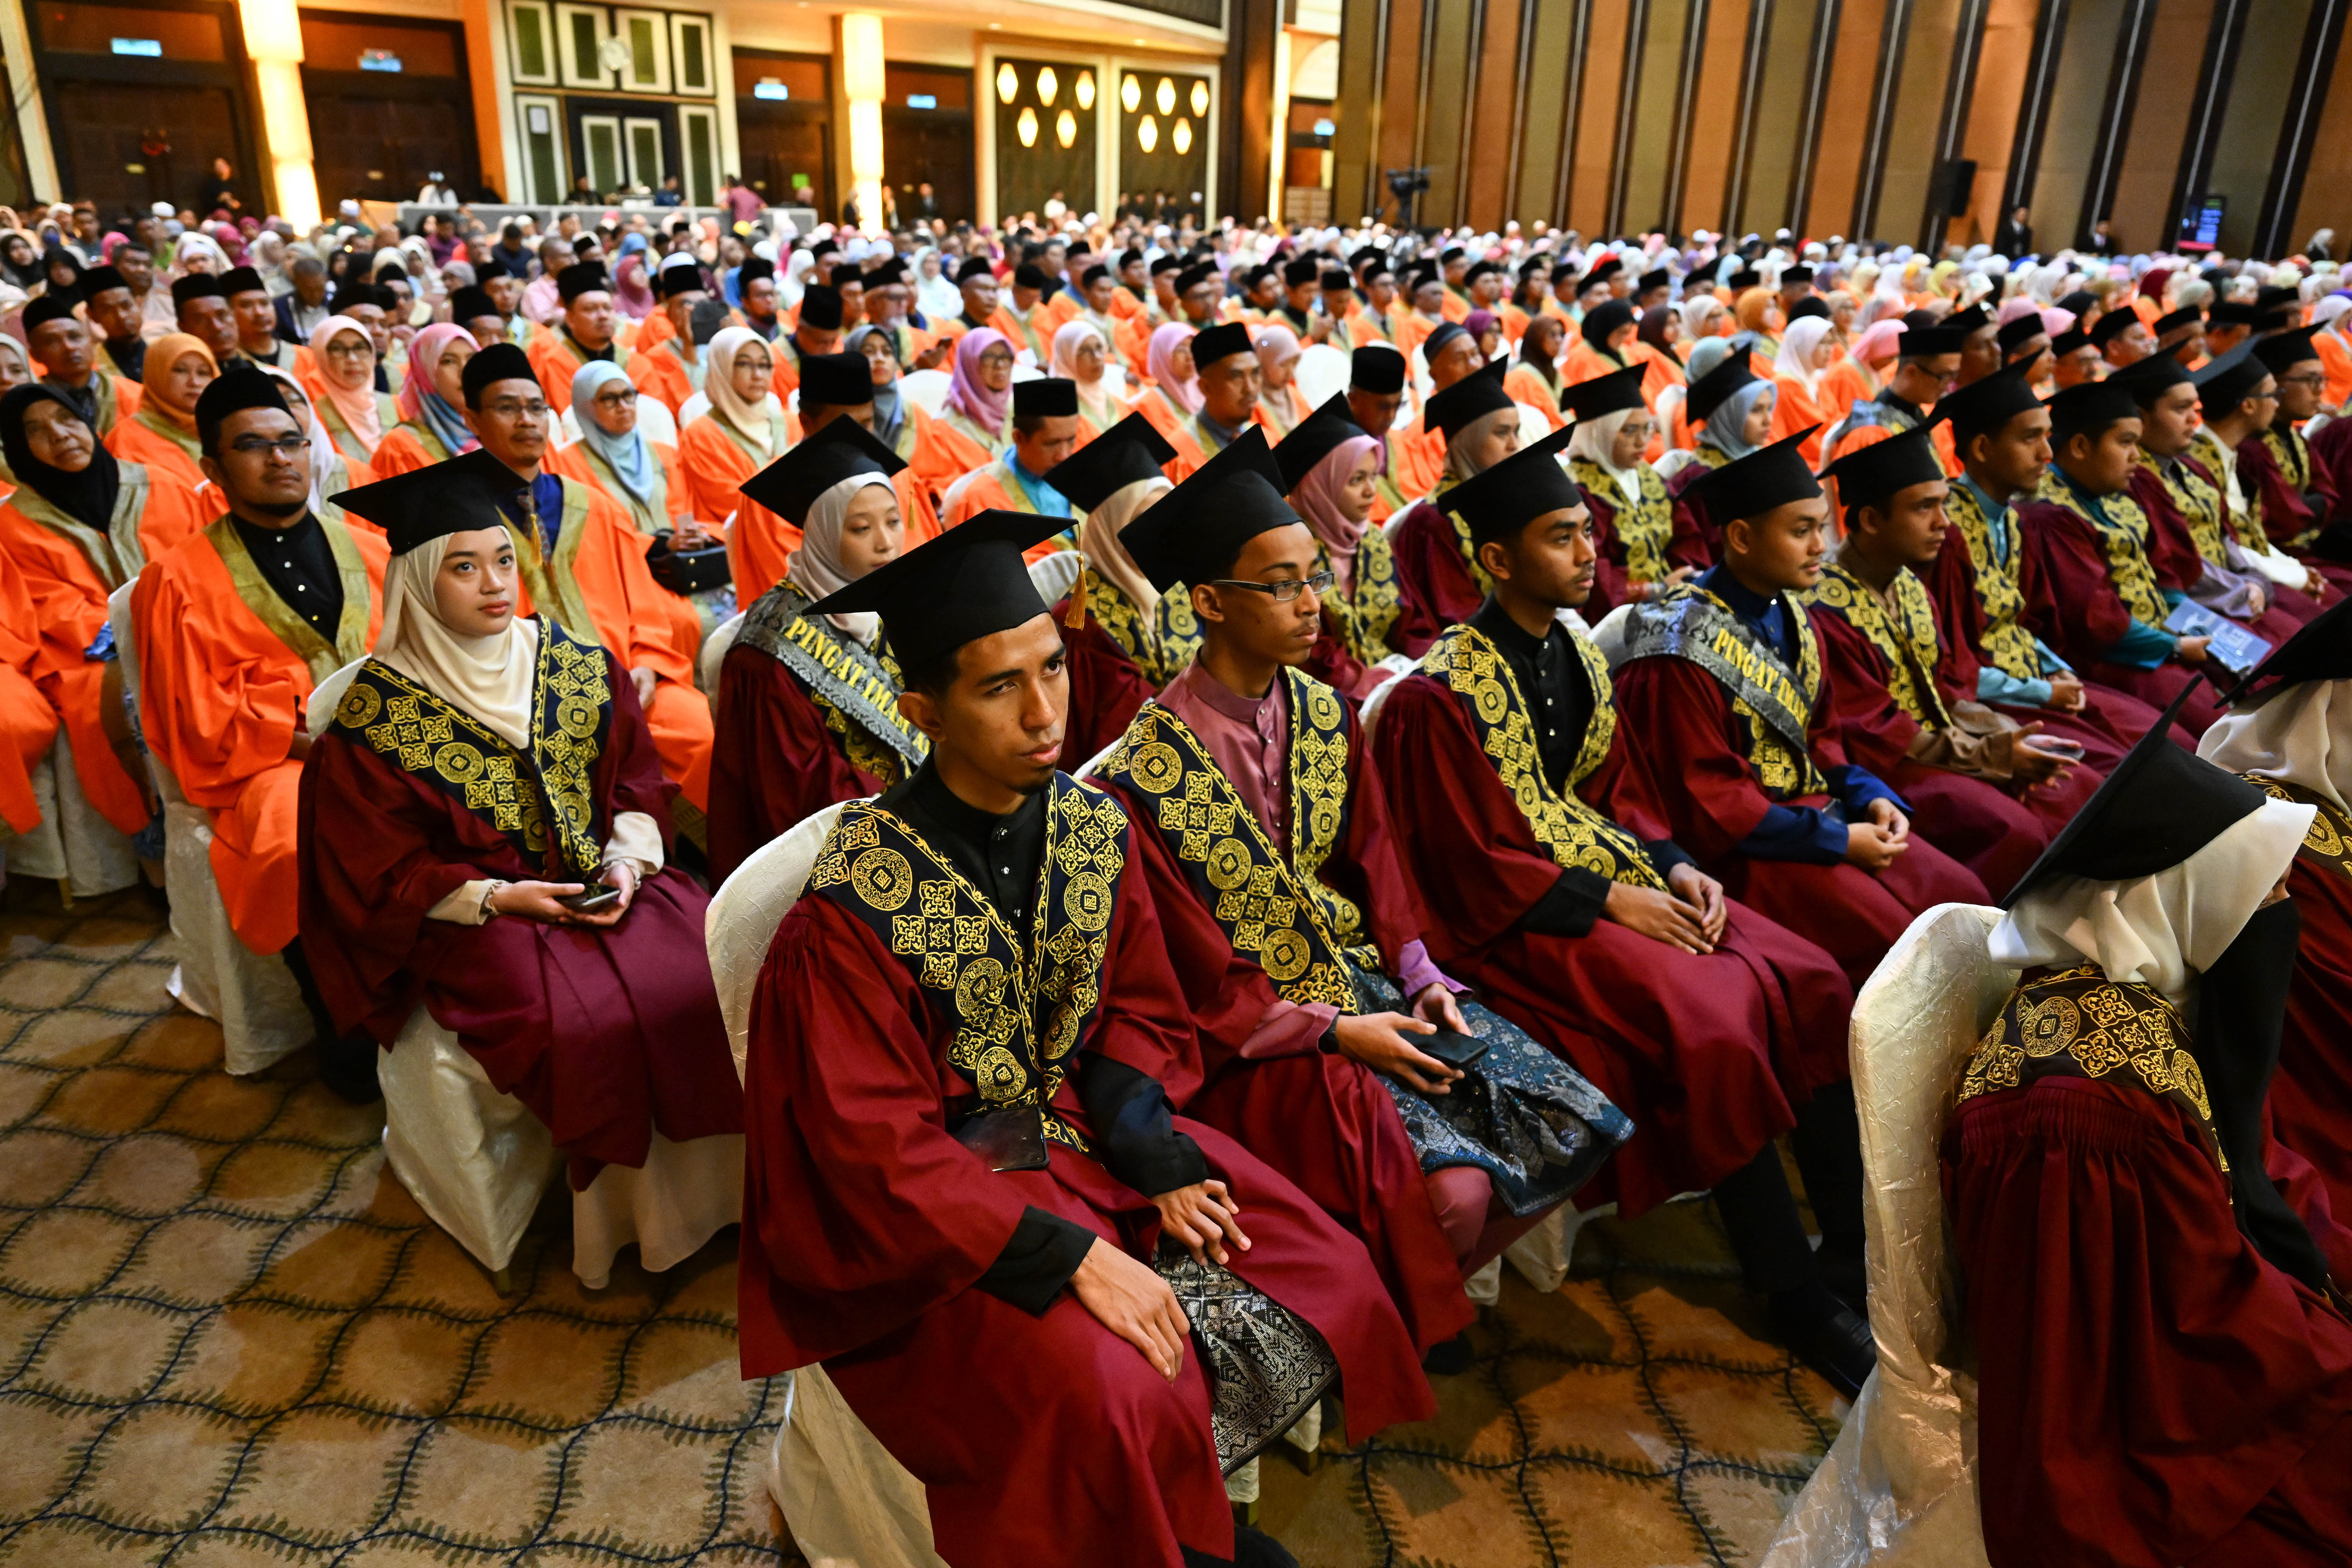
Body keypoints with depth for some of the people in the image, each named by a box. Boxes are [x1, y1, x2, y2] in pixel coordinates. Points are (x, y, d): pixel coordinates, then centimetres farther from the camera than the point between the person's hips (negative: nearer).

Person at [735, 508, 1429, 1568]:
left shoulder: (1099, 829, -6)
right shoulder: (854, 908, -22)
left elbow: (1138, 1016, 4)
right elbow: (881, 1156, -18)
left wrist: (1160, 1160, -12)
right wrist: (1069, 1255, -23)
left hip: (1090, 1129, 6)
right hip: (932, 1209, -5)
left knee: (1326, 1281, -3)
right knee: (1109, 1394, -24)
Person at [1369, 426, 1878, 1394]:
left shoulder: (1579, 657, 11)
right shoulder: (1440, 695, -14)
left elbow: (1621, 794, 17)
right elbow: (1477, 869, -14)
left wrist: (1675, 867, -2)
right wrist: (1612, 901, -16)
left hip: (1623, 879, 8)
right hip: (1522, 918, -8)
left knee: (1813, 984, -8)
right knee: (1712, 1028, -25)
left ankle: (1854, 1251, 2)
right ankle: (1790, 1289, -6)